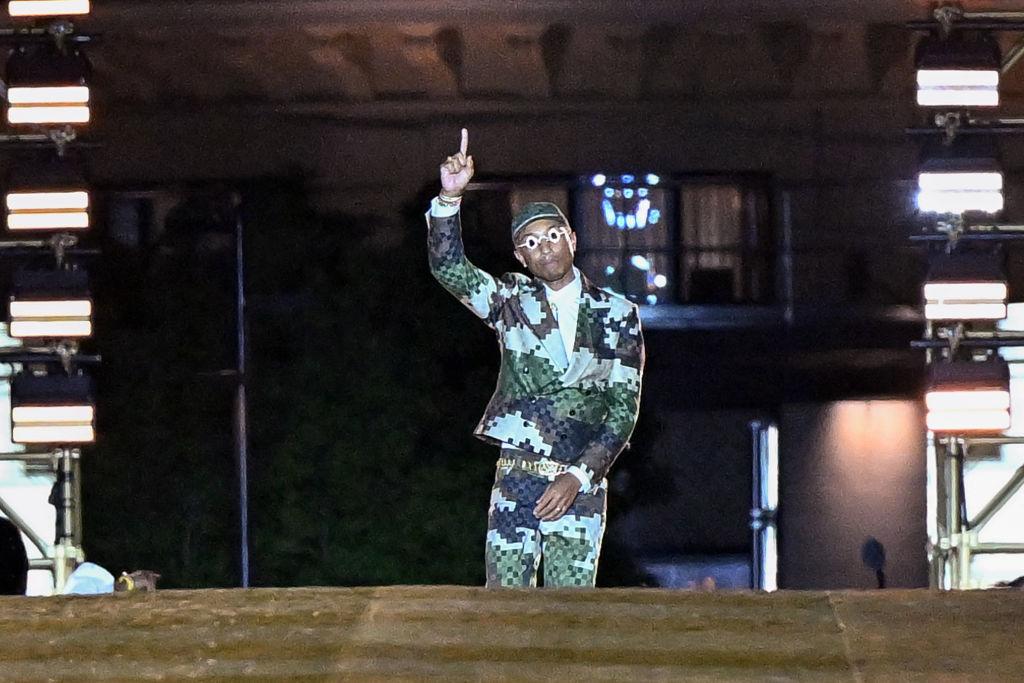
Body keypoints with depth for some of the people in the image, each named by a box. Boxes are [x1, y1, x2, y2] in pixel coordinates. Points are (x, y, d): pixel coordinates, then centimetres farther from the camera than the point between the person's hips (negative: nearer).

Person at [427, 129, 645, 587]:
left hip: (581, 485, -1)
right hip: (516, 479, 1)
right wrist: (449, 199, -18)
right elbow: (447, 266, -3)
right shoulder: (512, 301, 11)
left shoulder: (616, 315, 7)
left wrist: (578, 476, -9)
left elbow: (624, 409, 2)